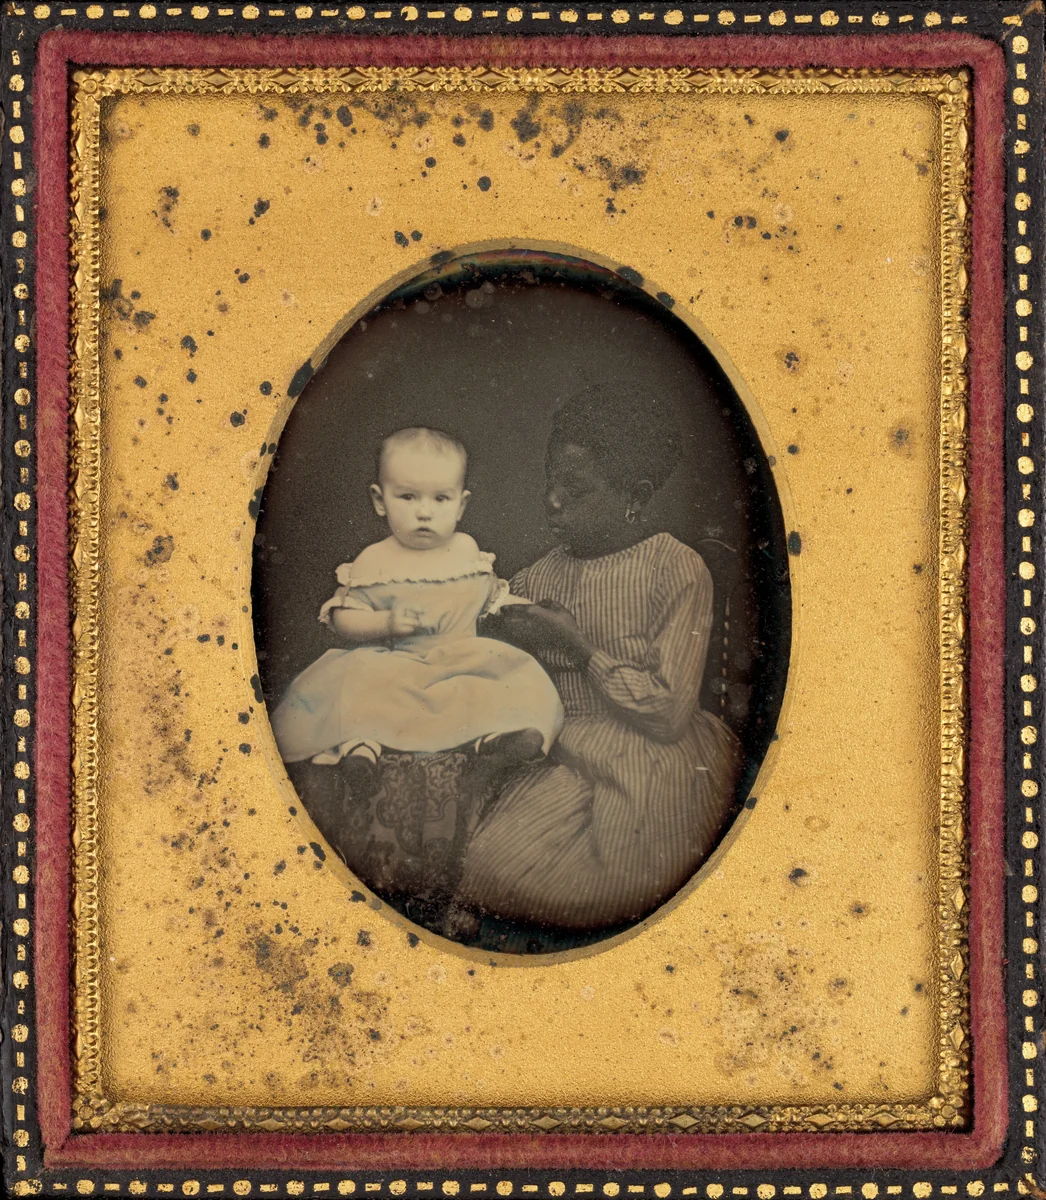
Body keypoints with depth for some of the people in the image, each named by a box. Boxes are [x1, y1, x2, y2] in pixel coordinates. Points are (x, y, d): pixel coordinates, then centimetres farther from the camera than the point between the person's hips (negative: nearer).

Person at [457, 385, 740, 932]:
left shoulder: (678, 570, -5)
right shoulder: (535, 581, 10)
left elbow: (668, 716, -10)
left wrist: (577, 646, -11)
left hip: (652, 763, -4)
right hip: (566, 758, 4)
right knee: (489, 862, -21)